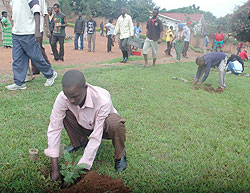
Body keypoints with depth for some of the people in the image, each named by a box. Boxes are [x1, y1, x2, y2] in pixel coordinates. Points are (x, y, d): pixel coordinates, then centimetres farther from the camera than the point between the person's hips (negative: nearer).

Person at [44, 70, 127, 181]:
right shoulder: (62, 98, -28)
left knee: (115, 123, -37)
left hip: (102, 128, -3)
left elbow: (96, 137, -36)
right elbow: (54, 129, -26)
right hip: (84, 125, 4)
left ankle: (120, 155, -7)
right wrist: (55, 169, -28)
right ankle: (80, 142, 5)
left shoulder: (103, 100, -38)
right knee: (64, 113, -23)